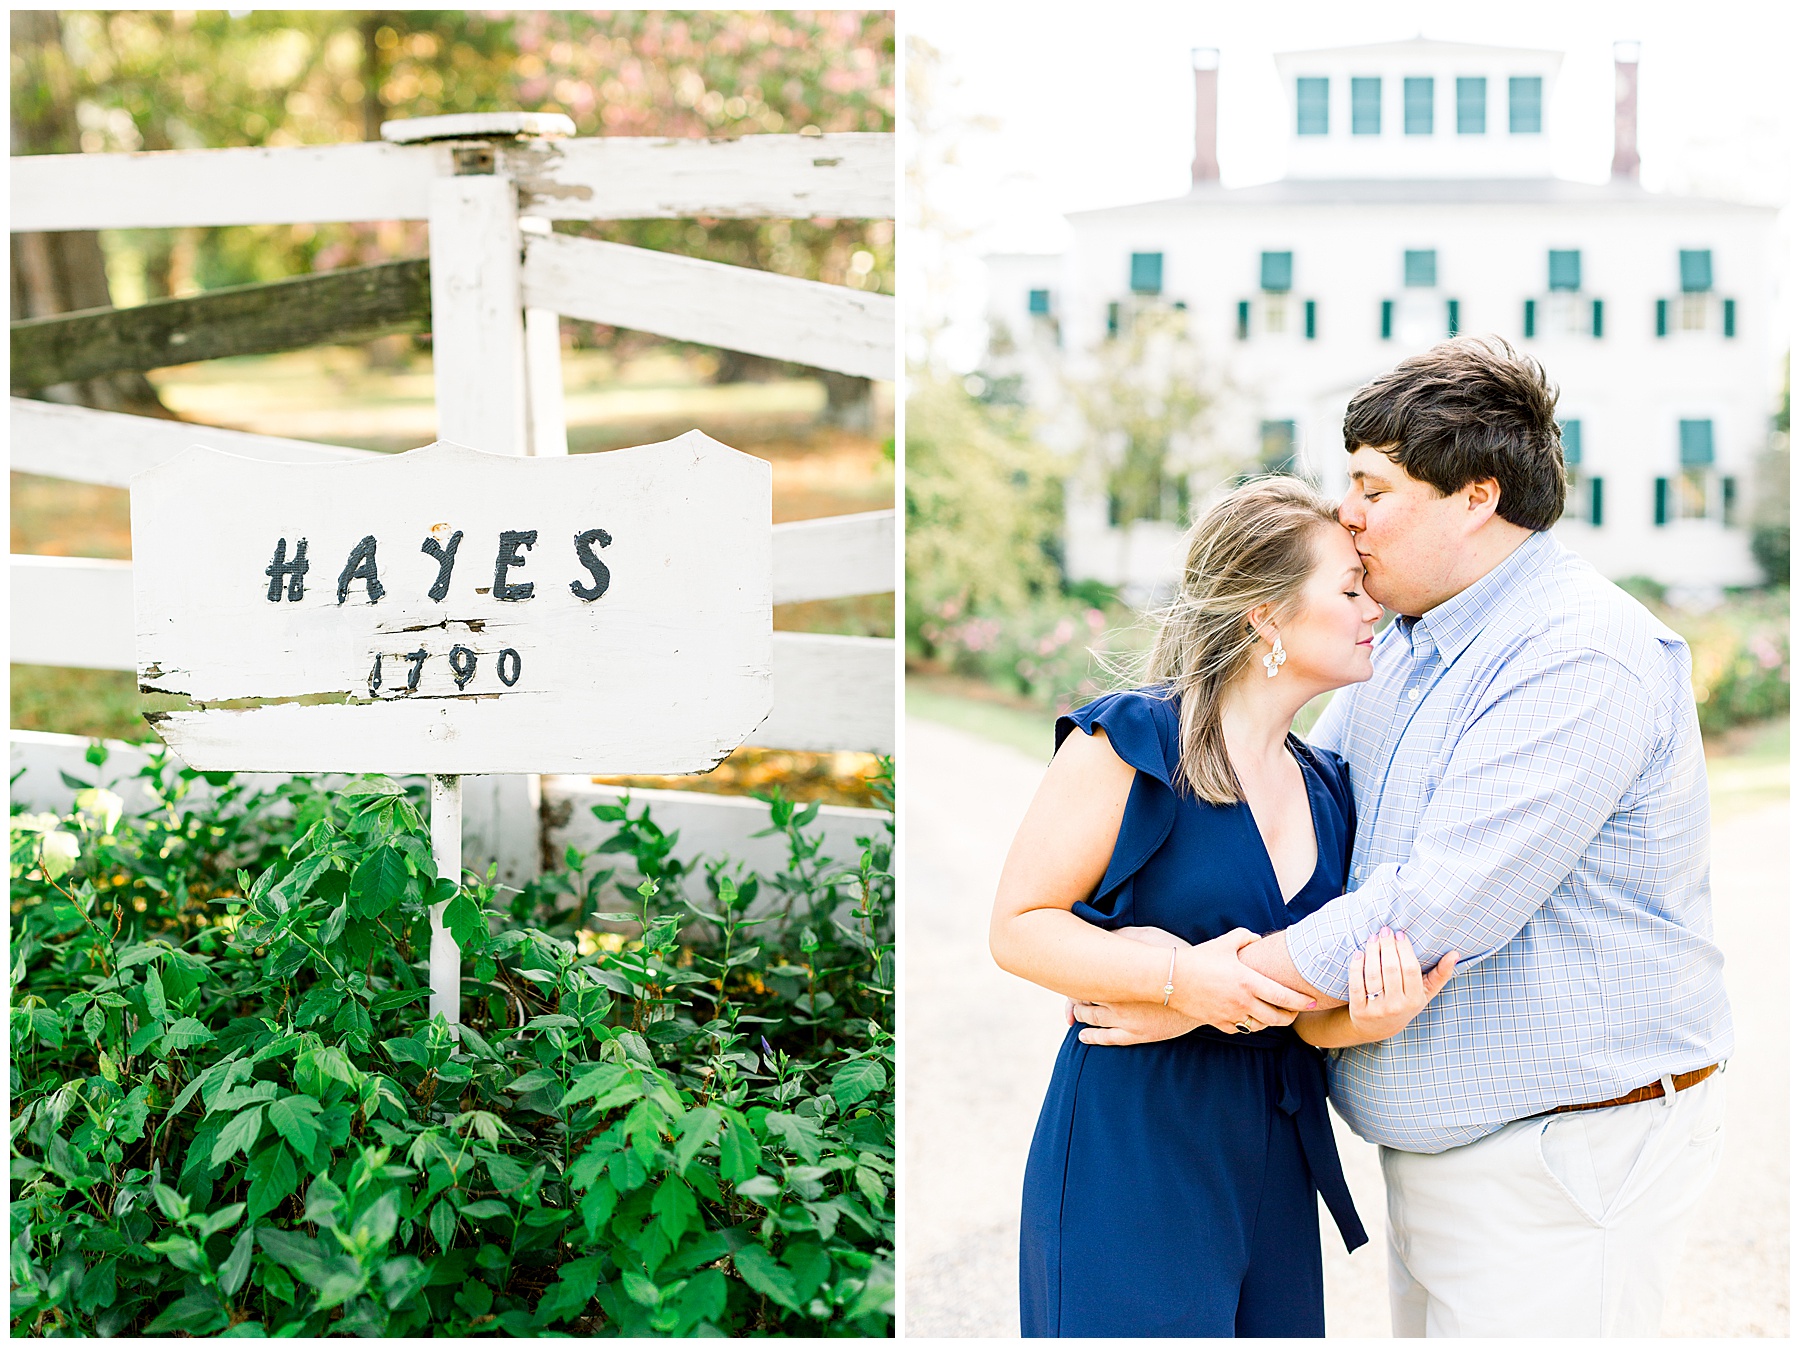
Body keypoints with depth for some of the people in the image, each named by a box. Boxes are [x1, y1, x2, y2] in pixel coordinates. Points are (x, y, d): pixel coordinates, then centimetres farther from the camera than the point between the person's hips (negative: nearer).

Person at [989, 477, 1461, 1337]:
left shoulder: (1326, 790, 11)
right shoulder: (1128, 742, -11)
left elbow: (1304, 1013, 11)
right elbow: (1018, 927, -11)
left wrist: (1374, 1015, -12)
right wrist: (1176, 977, -23)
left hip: (1275, 1164, 7)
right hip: (1129, 1150, -7)